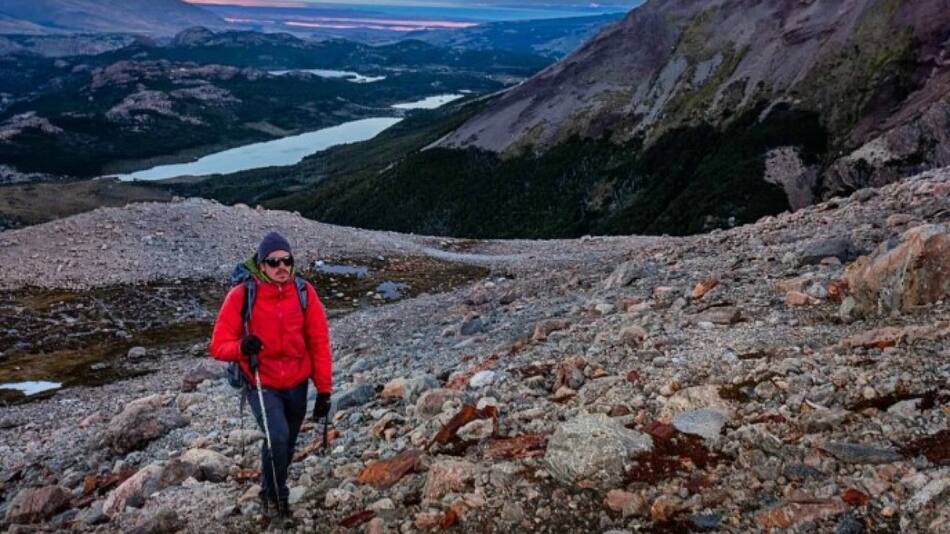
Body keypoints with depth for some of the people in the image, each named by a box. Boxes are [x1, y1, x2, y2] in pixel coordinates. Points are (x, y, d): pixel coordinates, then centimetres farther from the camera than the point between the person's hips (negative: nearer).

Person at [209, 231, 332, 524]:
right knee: (277, 438, -21)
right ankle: (274, 496, 5)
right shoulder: (241, 295, -16)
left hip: (296, 384, 3)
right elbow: (219, 345, -11)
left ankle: (272, 493, 41)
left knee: (286, 446, 15)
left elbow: (319, 342, -5)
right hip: (261, 384, -3)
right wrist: (241, 348, -34)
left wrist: (324, 389, -5)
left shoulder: (304, 292, -10)